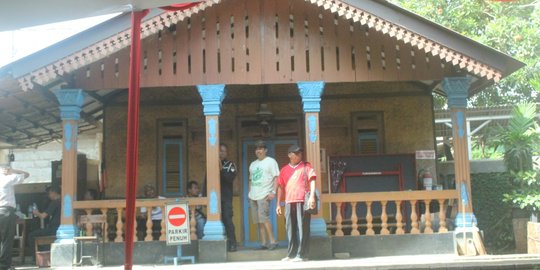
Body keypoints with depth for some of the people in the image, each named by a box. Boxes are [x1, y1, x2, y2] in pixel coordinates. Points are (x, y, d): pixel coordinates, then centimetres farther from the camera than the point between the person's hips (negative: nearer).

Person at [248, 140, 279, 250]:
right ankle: (263, 243, 8)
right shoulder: (253, 164, 20)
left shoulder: (270, 161, 1)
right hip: (253, 196, 7)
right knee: (259, 221, 5)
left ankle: (273, 241, -10)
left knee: (263, 218, -16)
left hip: (264, 195, -7)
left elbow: (276, 177, -6)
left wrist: (273, 192, -16)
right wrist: (250, 193, 13)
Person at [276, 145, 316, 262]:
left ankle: (302, 254, -2)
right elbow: (281, 187, 19)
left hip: (303, 201, -4)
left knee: (302, 228, -4)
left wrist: (312, 196, -19)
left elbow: (312, 180, -4)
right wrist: (278, 204, 16)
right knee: (291, 229, 7)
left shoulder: (306, 166, 7)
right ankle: (291, 254, 15)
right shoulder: (284, 170, 16)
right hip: (289, 202, 4)